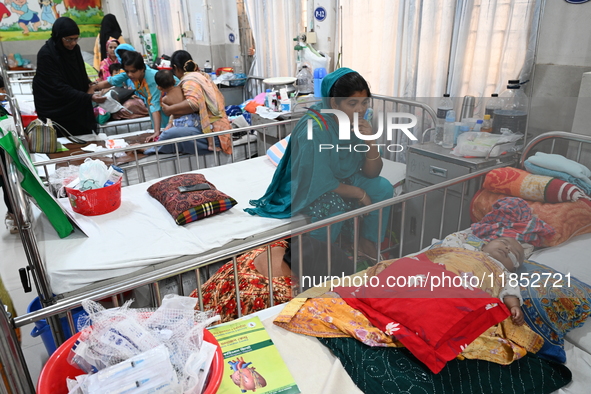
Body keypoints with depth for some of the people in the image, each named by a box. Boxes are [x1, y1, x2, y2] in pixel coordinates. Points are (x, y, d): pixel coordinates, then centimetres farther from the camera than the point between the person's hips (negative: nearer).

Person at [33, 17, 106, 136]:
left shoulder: (74, 49, 0)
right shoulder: (46, 54, -19)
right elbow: (60, 87, -24)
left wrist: (89, 85, -6)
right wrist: (89, 97, -35)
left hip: (78, 107, 6)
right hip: (56, 112, -6)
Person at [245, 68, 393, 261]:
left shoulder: (358, 123, -9)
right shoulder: (315, 131, -30)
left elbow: (372, 173, -6)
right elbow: (322, 184, -27)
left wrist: (370, 141, -24)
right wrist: (358, 193, -16)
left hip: (341, 179, 7)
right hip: (308, 188, -7)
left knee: (383, 188, -11)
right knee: (335, 206, -34)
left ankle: (368, 243, 7)